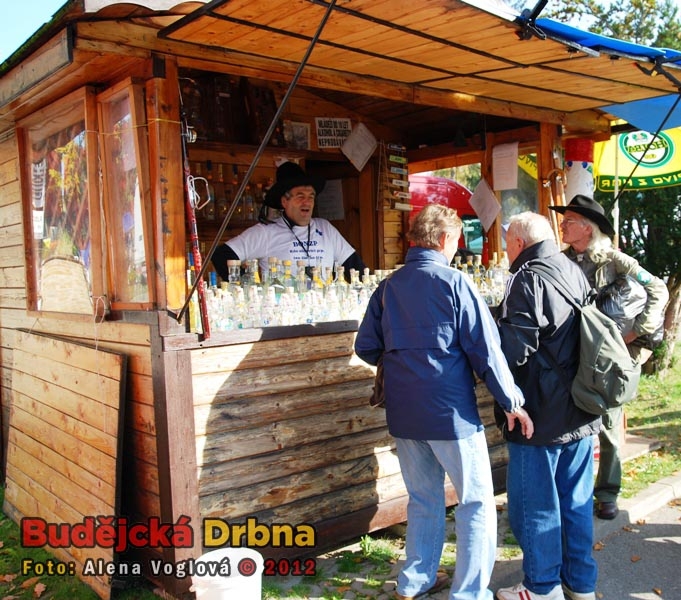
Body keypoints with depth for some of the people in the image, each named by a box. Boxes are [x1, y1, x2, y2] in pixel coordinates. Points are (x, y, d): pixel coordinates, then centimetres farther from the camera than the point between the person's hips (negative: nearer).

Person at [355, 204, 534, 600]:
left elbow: (366, 348, 8)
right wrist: (512, 402, -4)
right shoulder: (454, 282, -9)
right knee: (477, 502, 8)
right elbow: (486, 348, -11)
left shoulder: (388, 286, 6)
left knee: (424, 498, 20)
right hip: (450, 411, -6)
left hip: (403, 414, 6)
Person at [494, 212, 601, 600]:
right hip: (581, 415, 8)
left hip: (541, 415, -8)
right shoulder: (576, 273, 8)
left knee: (535, 503, 7)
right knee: (577, 499, 18)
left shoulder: (528, 280, -17)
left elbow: (513, 349, -23)